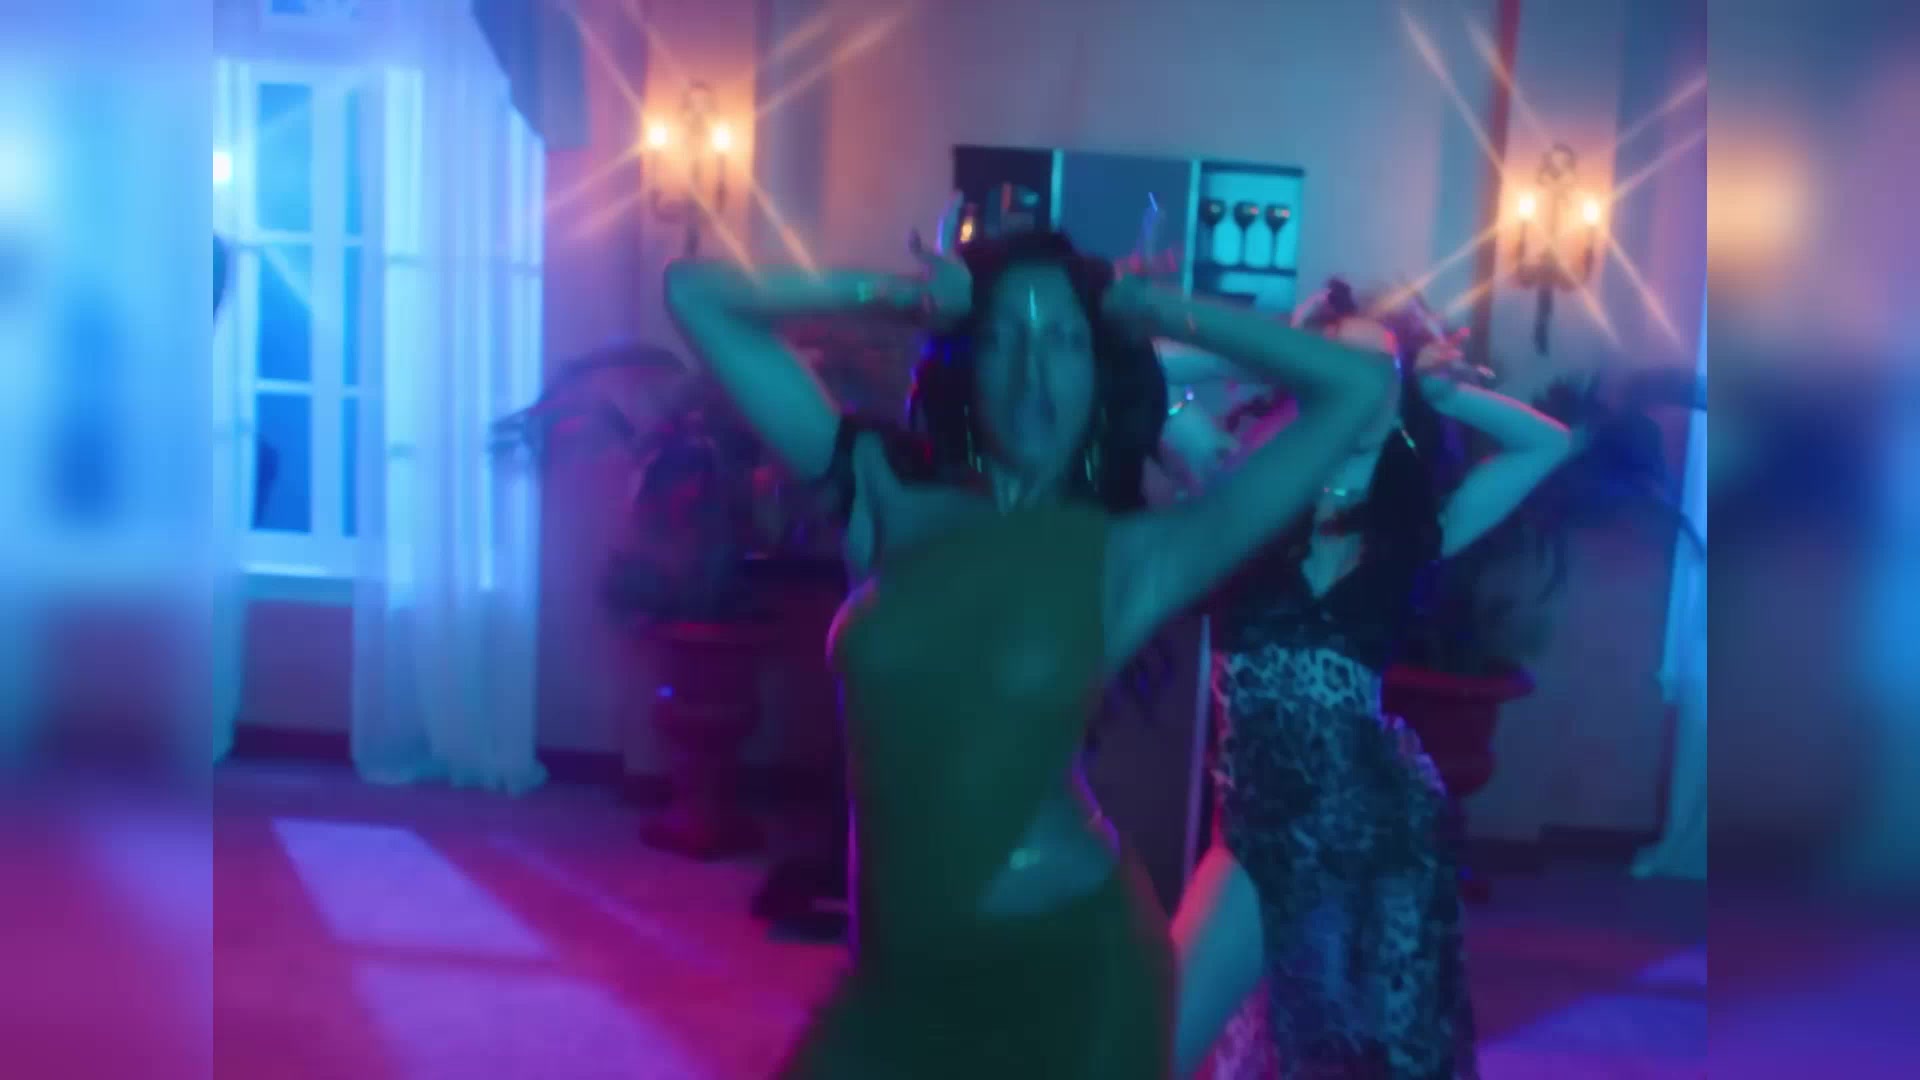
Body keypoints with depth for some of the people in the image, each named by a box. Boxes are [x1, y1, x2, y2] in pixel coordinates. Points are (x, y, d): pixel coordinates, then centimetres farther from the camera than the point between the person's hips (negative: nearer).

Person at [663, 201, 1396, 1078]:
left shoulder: (1131, 556, -8)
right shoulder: (885, 497, -2)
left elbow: (1362, 385, -9)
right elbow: (694, 295, 1)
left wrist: (1151, 313, -3)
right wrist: (903, 298, -3)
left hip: (1066, 969, -1)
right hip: (899, 965, 2)